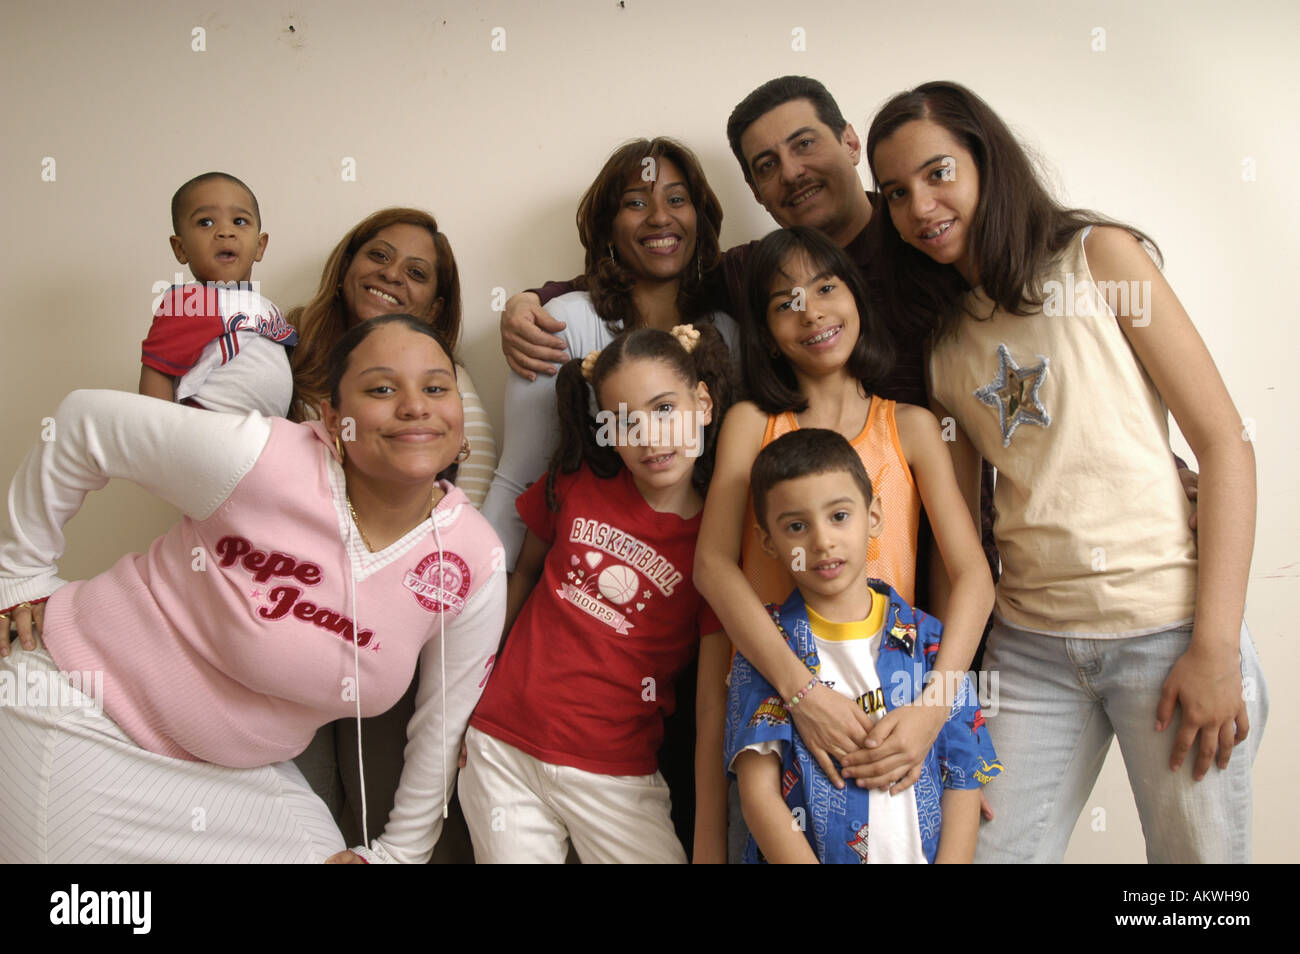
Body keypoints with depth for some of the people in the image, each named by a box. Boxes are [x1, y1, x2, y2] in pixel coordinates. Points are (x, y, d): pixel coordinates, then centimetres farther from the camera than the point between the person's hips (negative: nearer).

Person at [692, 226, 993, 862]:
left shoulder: (911, 426, 4)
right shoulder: (751, 423, 3)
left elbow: (972, 575, -4)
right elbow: (712, 563, -10)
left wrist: (933, 707, -20)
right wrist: (803, 689, -23)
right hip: (768, 688, 0)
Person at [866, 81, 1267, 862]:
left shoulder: (1099, 255, -1)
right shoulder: (943, 338, 9)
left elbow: (1225, 444, -6)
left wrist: (1216, 646, -12)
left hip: (1167, 629, -3)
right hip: (1029, 643, 4)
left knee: (1198, 851, 7)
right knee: (987, 850, 6)